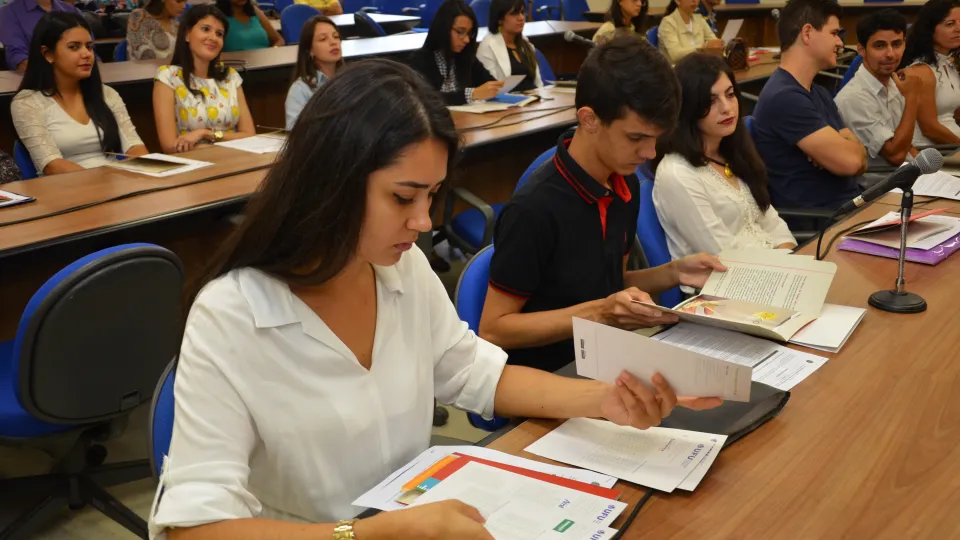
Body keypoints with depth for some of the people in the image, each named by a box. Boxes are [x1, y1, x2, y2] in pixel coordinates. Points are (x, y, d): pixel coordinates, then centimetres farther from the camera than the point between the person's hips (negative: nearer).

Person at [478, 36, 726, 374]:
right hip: (547, 376, -7)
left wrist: (672, 274, 0)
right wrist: (599, 313, -23)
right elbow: (493, 330, -16)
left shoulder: (625, 185, 3)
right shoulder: (535, 209, -22)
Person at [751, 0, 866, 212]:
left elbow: (859, 159, 9)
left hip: (849, 207, 9)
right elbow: (850, 161, -18)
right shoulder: (783, 97, -17)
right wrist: (838, 148, 3)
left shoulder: (819, 94, 17)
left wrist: (834, 150, -11)